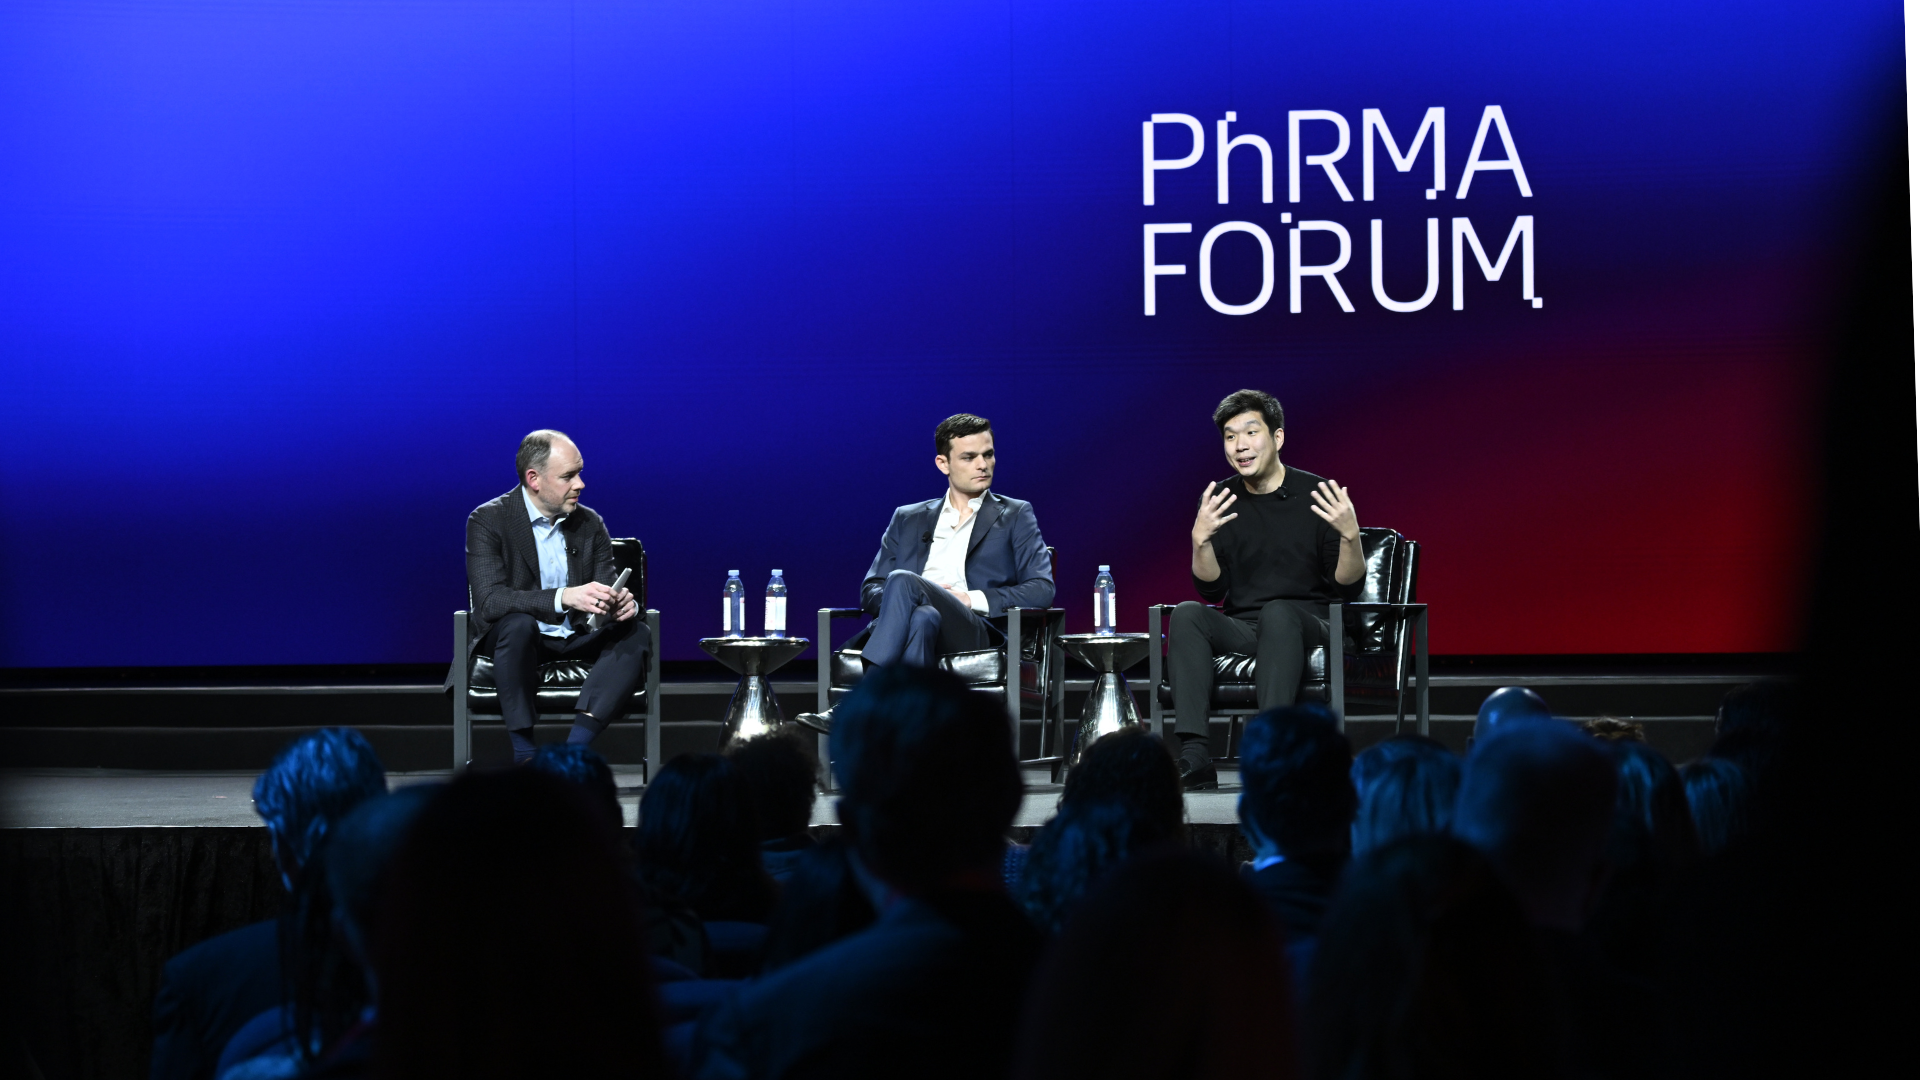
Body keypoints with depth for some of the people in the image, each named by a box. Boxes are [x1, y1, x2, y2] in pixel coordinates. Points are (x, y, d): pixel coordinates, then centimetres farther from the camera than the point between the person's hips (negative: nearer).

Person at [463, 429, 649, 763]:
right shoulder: (487, 520, -10)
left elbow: (607, 590, 3)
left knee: (635, 634, -22)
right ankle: (524, 754, -32)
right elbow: (489, 600, -23)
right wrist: (564, 597, -37)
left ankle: (576, 743, -37)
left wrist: (624, 604, -24)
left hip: (574, 641, 5)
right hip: (518, 638, -5)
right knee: (518, 623, -37)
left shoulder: (590, 524, 5)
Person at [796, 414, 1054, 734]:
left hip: (976, 635, -2)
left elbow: (1042, 589, 6)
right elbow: (870, 591, 20)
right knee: (922, 617, -39)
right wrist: (902, 599, -5)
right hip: (912, 628, 2)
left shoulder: (1016, 516, 19)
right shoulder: (908, 519, 27)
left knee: (903, 581, -33)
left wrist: (971, 599, -6)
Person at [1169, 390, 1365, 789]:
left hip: (1307, 629, -3)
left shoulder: (1317, 495, -2)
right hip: (1242, 631, 3)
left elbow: (1348, 587, -3)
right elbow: (1213, 591, 1)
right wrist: (1200, 540, -17)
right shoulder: (1219, 500, 7)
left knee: (1278, 612, -36)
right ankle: (1194, 756, -37)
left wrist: (1351, 535, -22)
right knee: (1187, 614, -26)